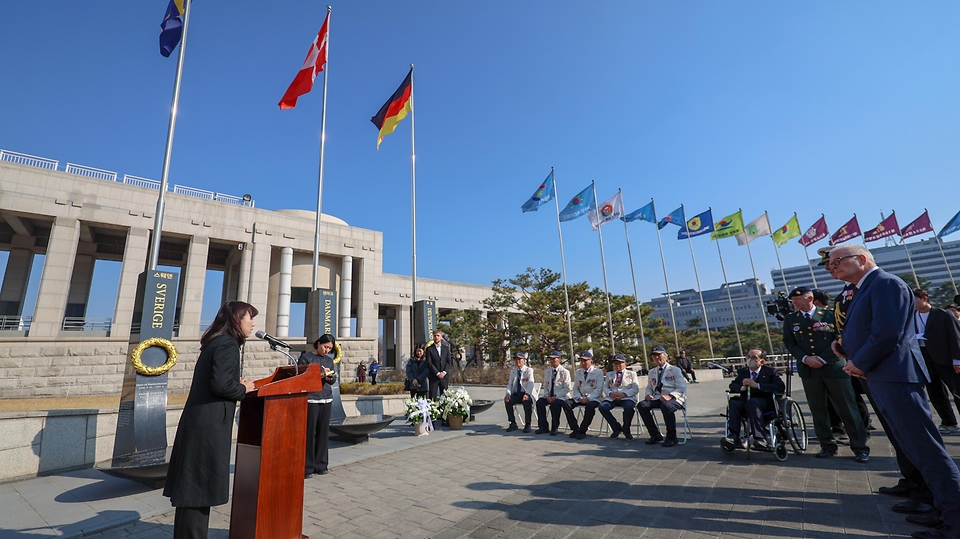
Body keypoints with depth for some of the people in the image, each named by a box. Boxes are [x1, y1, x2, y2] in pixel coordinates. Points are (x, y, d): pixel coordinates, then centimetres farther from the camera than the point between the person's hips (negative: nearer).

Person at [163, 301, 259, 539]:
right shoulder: (228, 344, -15)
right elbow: (221, 384, -24)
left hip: (200, 422, 10)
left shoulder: (215, 342, 15)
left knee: (193, 486, 19)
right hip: (209, 425, -10)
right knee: (200, 486, 1)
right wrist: (244, 389, -8)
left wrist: (237, 383, 8)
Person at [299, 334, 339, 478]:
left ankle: (321, 465, 17)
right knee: (309, 432, -4)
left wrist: (329, 377, -8)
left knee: (323, 431, 7)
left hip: (326, 399, 5)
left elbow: (334, 379, 14)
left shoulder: (329, 360, 15)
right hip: (310, 399, -4)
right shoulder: (306, 357, 0)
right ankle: (307, 467, 6)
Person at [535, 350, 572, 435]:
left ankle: (555, 428, -17)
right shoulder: (547, 371, 13)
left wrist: (556, 396, -18)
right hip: (549, 396, 5)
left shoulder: (565, 372, -3)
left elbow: (567, 388, -8)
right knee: (539, 402, -22)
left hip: (561, 396, -5)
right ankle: (543, 427, -12)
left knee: (555, 404, -35)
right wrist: (547, 395, -7)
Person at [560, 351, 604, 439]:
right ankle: (575, 429, -13)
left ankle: (582, 431, -22)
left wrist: (588, 398, -19)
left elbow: (599, 389, -7)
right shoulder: (578, 372, 15)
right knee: (565, 403, -20)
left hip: (593, 399, -5)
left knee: (590, 406, -39)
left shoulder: (598, 372, 0)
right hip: (580, 398, 5)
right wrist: (579, 397, -6)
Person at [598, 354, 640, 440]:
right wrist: (610, 393, -10)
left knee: (629, 407, -37)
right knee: (602, 407, -28)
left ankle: (626, 429, -8)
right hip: (612, 398, 2)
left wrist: (624, 394, -13)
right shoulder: (609, 374, 24)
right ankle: (616, 428, -7)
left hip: (627, 397, -2)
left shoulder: (632, 374, 18)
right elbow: (605, 387, 15)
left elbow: (636, 389, 5)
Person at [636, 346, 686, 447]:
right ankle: (656, 435, -10)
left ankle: (671, 437, -18)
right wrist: (648, 394, -2)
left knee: (666, 406, -39)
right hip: (657, 398, 5)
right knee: (641, 405, -23)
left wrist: (670, 396, -24)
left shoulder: (675, 370, 4)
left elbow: (681, 388, -5)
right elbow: (649, 387, 24)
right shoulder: (652, 372, 20)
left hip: (674, 398, -5)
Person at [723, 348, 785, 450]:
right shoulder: (742, 371, 16)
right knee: (733, 403, -29)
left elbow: (781, 387, -12)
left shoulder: (770, 371, 4)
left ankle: (760, 439, -36)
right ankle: (734, 438, -34)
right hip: (746, 403, 4)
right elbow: (732, 386, 15)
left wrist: (757, 385, -18)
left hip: (765, 403, -4)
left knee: (752, 402, -36)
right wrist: (742, 388, -9)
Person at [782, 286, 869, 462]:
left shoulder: (829, 315, 2)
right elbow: (789, 344, 6)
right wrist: (805, 358, -10)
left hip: (833, 367, -2)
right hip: (808, 370, 2)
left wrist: (823, 359, -11)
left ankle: (860, 448, 12)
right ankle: (827, 446, 15)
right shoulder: (790, 319, 7)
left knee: (847, 408, 1)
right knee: (818, 409, 6)